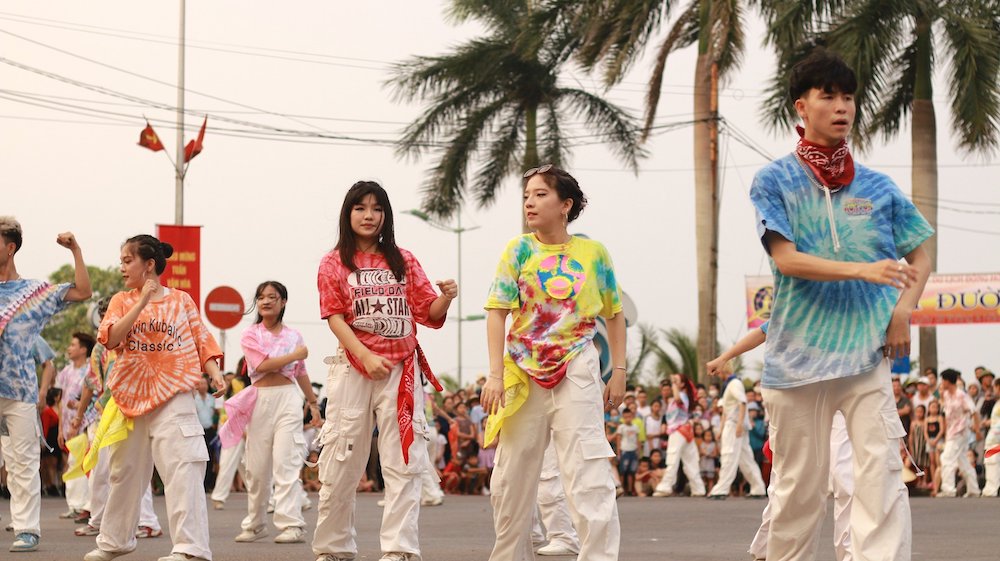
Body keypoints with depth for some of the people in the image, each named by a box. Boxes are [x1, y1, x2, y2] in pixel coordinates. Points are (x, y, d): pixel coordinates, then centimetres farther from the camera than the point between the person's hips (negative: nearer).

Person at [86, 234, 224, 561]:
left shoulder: (181, 300, 4)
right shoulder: (121, 301, 7)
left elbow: (201, 341, 3)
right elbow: (111, 338, -10)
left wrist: (215, 372, -14)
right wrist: (143, 301, -16)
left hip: (172, 396, -3)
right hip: (131, 396, 3)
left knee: (182, 469, -16)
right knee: (125, 471, 15)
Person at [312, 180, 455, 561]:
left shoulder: (403, 261, 13)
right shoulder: (335, 263, 7)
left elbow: (429, 313, 10)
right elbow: (335, 317, -3)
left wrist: (446, 298, -13)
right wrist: (367, 356, -16)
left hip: (401, 372, 2)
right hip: (353, 368, -2)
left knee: (403, 462, -6)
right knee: (341, 462, 0)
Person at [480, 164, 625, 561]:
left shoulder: (593, 252, 2)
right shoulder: (519, 250, 2)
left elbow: (615, 314, 10)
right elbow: (497, 312, -3)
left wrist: (618, 371, 4)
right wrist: (495, 375, -12)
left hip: (576, 371, -2)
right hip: (524, 373, 2)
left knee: (588, 476, -10)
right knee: (510, 478, 8)